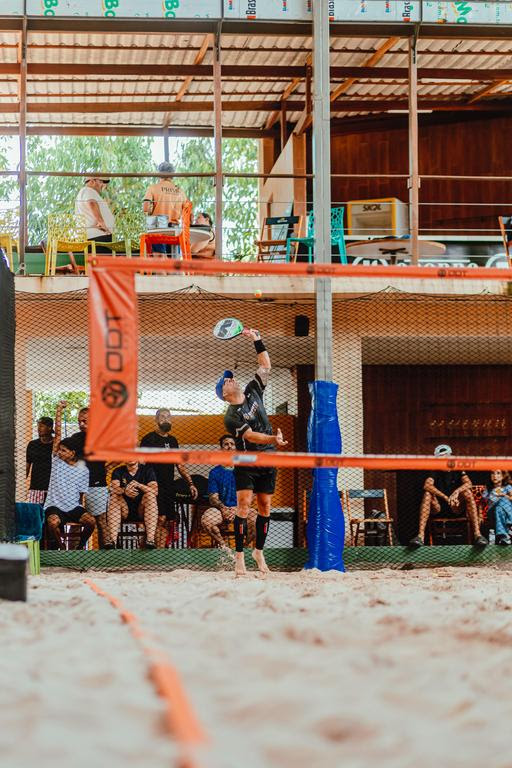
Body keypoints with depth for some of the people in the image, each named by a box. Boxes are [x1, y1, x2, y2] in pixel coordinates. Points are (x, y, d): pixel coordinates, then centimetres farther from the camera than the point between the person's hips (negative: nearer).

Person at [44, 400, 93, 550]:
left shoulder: (83, 470, 4)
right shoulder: (56, 460, 2)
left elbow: (81, 495, 11)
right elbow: (57, 434, -2)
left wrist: (80, 508, 0)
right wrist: (59, 411, -5)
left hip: (74, 507, 1)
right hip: (55, 506, -1)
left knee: (90, 521, -26)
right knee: (53, 523, -33)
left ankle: (80, 546, 0)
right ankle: (62, 547, -6)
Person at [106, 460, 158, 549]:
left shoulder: (147, 470, 2)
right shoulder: (118, 471, 5)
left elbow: (155, 491, -14)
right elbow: (114, 489, -15)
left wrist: (139, 485, -32)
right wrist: (124, 490, -38)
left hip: (142, 511, -1)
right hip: (124, 511, 1)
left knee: (150, 495, -27)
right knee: (114, 496, -25)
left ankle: (150, 538, -38)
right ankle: (112, 539, -39)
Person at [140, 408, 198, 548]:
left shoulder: (172, 440, 18)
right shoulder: (149, 438, -2)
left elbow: (180, 465, 23)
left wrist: (190, 484, 16)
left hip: (169, 487, 7)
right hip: (155, 487, -7)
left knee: (167, 521, 2)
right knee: (161, 518, -18)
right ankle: (159, 551, -17)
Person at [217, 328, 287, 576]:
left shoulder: (253, 392, 8)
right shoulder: (231, 417, -10)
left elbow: (265, 366, 13)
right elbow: (250, 436, -22)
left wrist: (257, 340, 7)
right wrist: (273, 439, -37)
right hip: (246, 464, -5)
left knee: (265, 506, 6)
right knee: (244, 505, -13)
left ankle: (259, 551, 18)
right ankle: (239, 555, -12)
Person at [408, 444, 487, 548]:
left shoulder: (457, 471, 6)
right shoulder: (435, 473, 3)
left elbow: (468, 484, -13)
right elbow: (427, 485, -19)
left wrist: (456, 492, -34)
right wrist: (446, 498, -31)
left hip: (456, 508, 0)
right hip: (438, 508, 0)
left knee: (467, 492, -25)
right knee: (427, 494, -27)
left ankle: (477, 534, -38)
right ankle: (420, 536, -40)